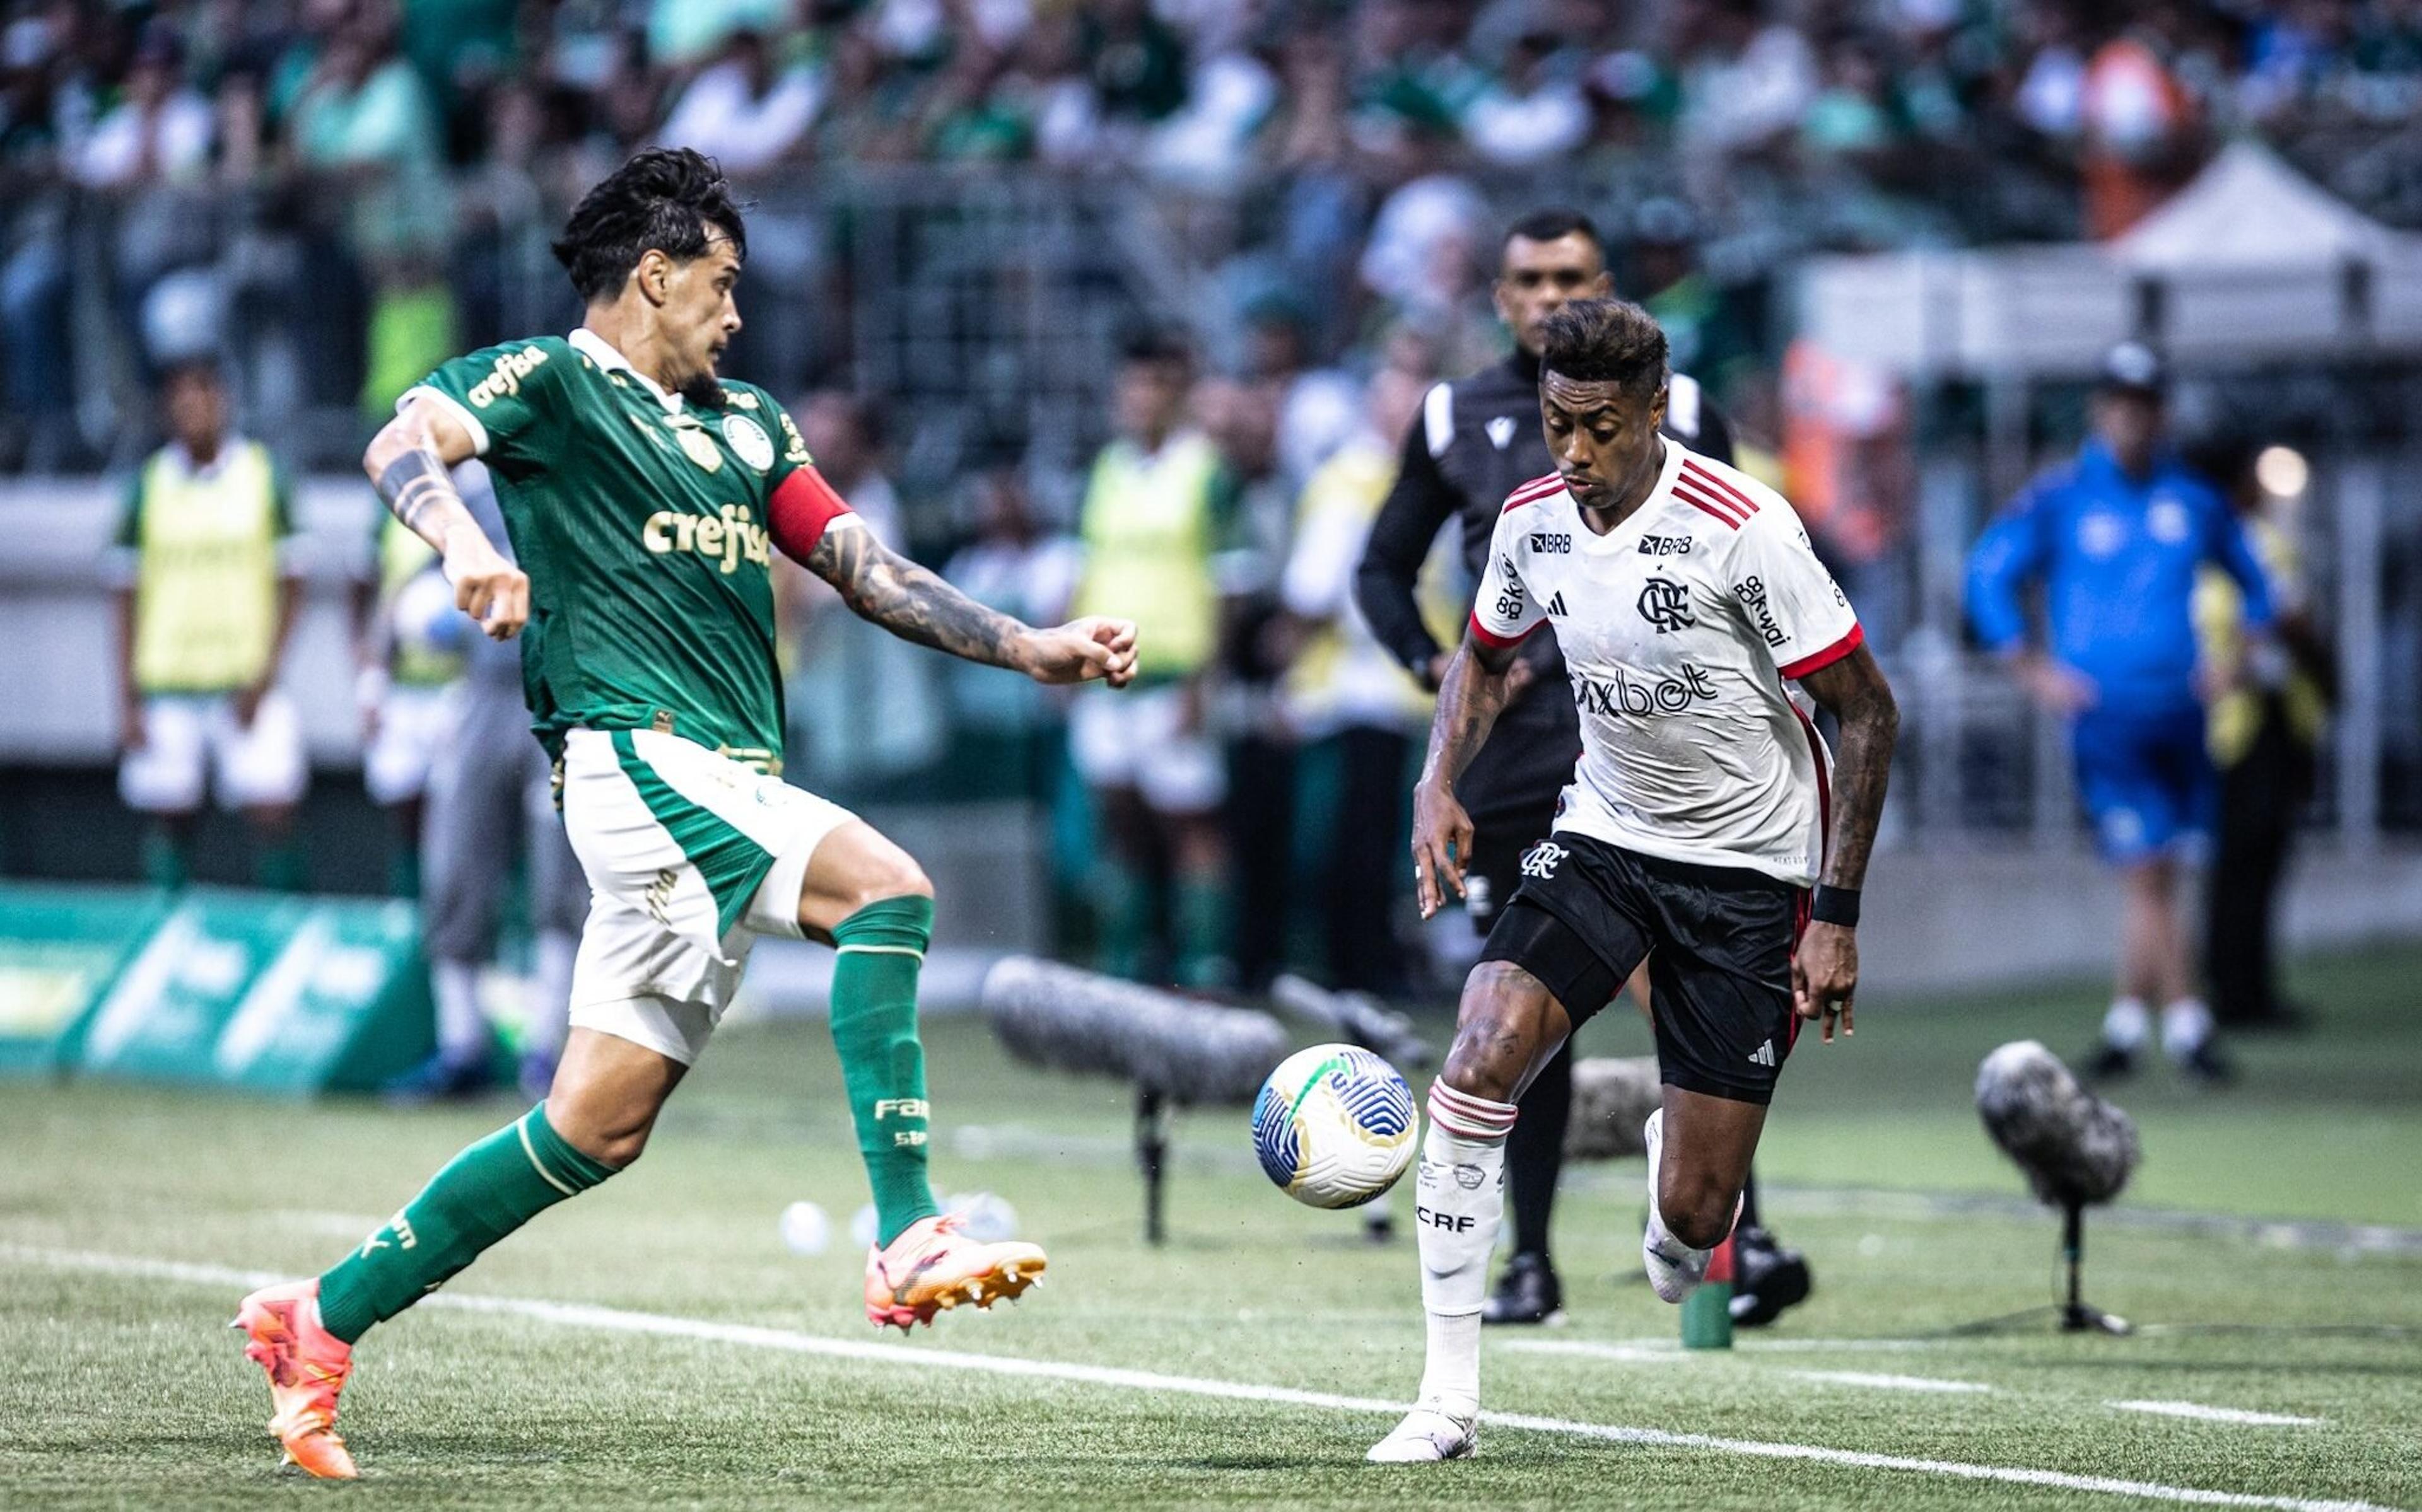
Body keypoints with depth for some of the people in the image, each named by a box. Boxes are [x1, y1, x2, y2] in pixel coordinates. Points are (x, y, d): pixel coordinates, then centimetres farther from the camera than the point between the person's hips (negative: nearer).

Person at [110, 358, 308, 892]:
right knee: (170, 821, 4)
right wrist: (129, 699, 3)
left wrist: (267, 676, -6)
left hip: (246, 683, -1)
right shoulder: (150, 483, 5)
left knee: (273, 814, -10)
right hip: (166, 685, 1)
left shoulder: (264, 474, 2)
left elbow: (290, 586, 4)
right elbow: (128, 599, 9)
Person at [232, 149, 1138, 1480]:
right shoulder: (550, 381, 2)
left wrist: (1028, 649, 17)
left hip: (732, 791, 8)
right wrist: (461, 537, -37)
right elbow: (402, 444, -15)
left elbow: (866, 569, 25)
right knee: (884, 884, -26)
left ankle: (323, 1320, 9)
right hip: (640, 757, -8)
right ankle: (907, 1242, -31)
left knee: (601, 1125, 2)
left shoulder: (741, 423, 25)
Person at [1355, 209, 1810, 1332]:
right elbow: (1382, 571, 18)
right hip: (1511, 755, 2)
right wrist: (1434, 664, 1)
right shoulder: (1455, 421, 10)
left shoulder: (1674, 415, 6)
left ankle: (1742, 1236, -15)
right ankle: (1529, 1264, 14)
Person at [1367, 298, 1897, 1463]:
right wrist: (1439, 784, -1)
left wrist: (1838, 914, -16)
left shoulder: (1743, 528, -21)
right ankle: (1450, 1396, -13)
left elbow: (1867, 711, -13)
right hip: (1603, 835, 4)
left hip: (1748, 866, -4)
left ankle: (1680, 1187, 37)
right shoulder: (1532, 521, -4)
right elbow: (1487, 656, 18)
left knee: (1692, 1215, -5)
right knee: (1480, 1061, -22)